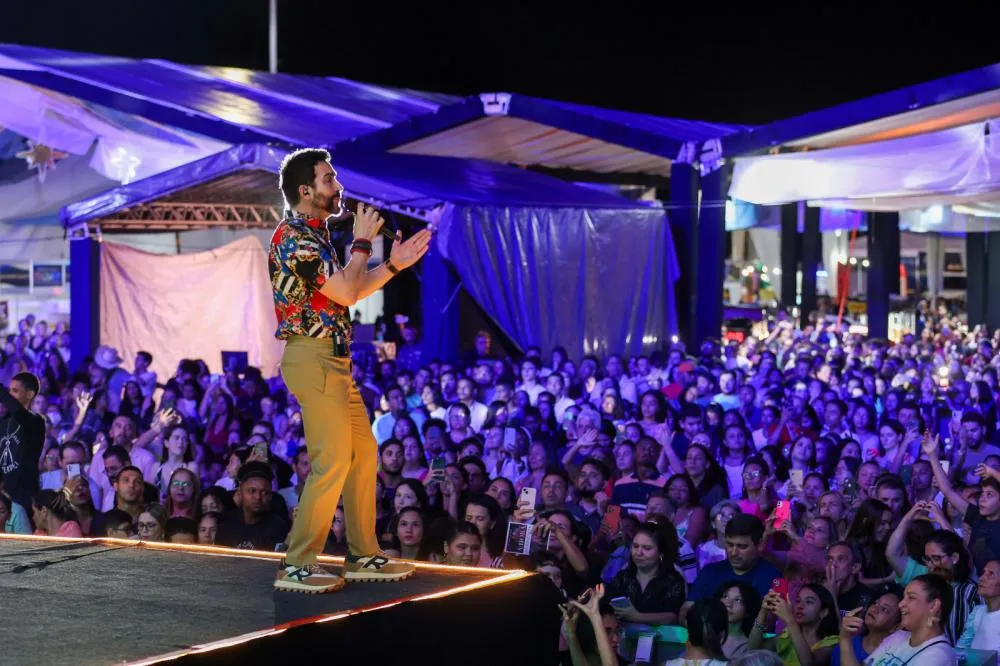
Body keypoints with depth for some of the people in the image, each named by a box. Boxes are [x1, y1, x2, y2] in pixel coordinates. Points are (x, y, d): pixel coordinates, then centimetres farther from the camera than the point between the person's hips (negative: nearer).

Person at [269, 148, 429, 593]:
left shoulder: (314, 235, 18)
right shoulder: (293, 236, -14)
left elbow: (347, 294, 23)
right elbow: (347, 293, -17)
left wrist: (394, 265, 18)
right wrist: (362, 241, -5)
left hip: (334, 359, 10)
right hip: (312, 357, -10)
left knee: (363, 452, 12)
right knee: (333, 460, -13)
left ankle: (364, 555, 18)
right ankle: (297, 566, -9)